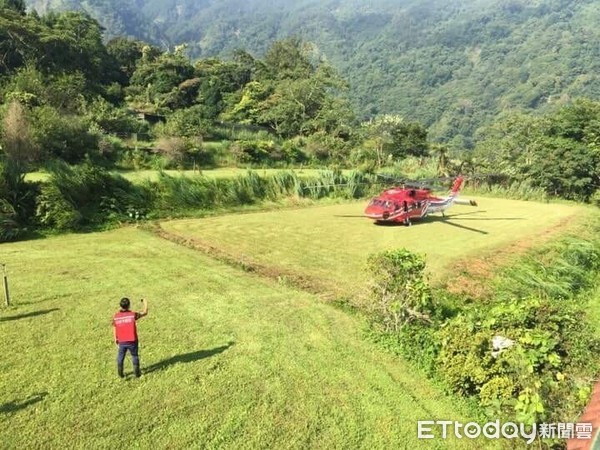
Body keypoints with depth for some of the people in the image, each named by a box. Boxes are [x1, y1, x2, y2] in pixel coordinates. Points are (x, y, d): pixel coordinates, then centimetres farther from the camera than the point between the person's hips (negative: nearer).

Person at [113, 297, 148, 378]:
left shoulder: (115, 316, -7)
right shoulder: (132, 314, -15)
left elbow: (115, 329, 4)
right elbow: (145, 313, -3)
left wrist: (116, 339, 20)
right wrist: (145, 303, 12)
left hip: (122, 342, 2)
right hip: (132, 341, -2)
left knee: (120, 357, 21)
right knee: (135, 356, 17)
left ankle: (120, 374, 30)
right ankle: (137, 373, 25)